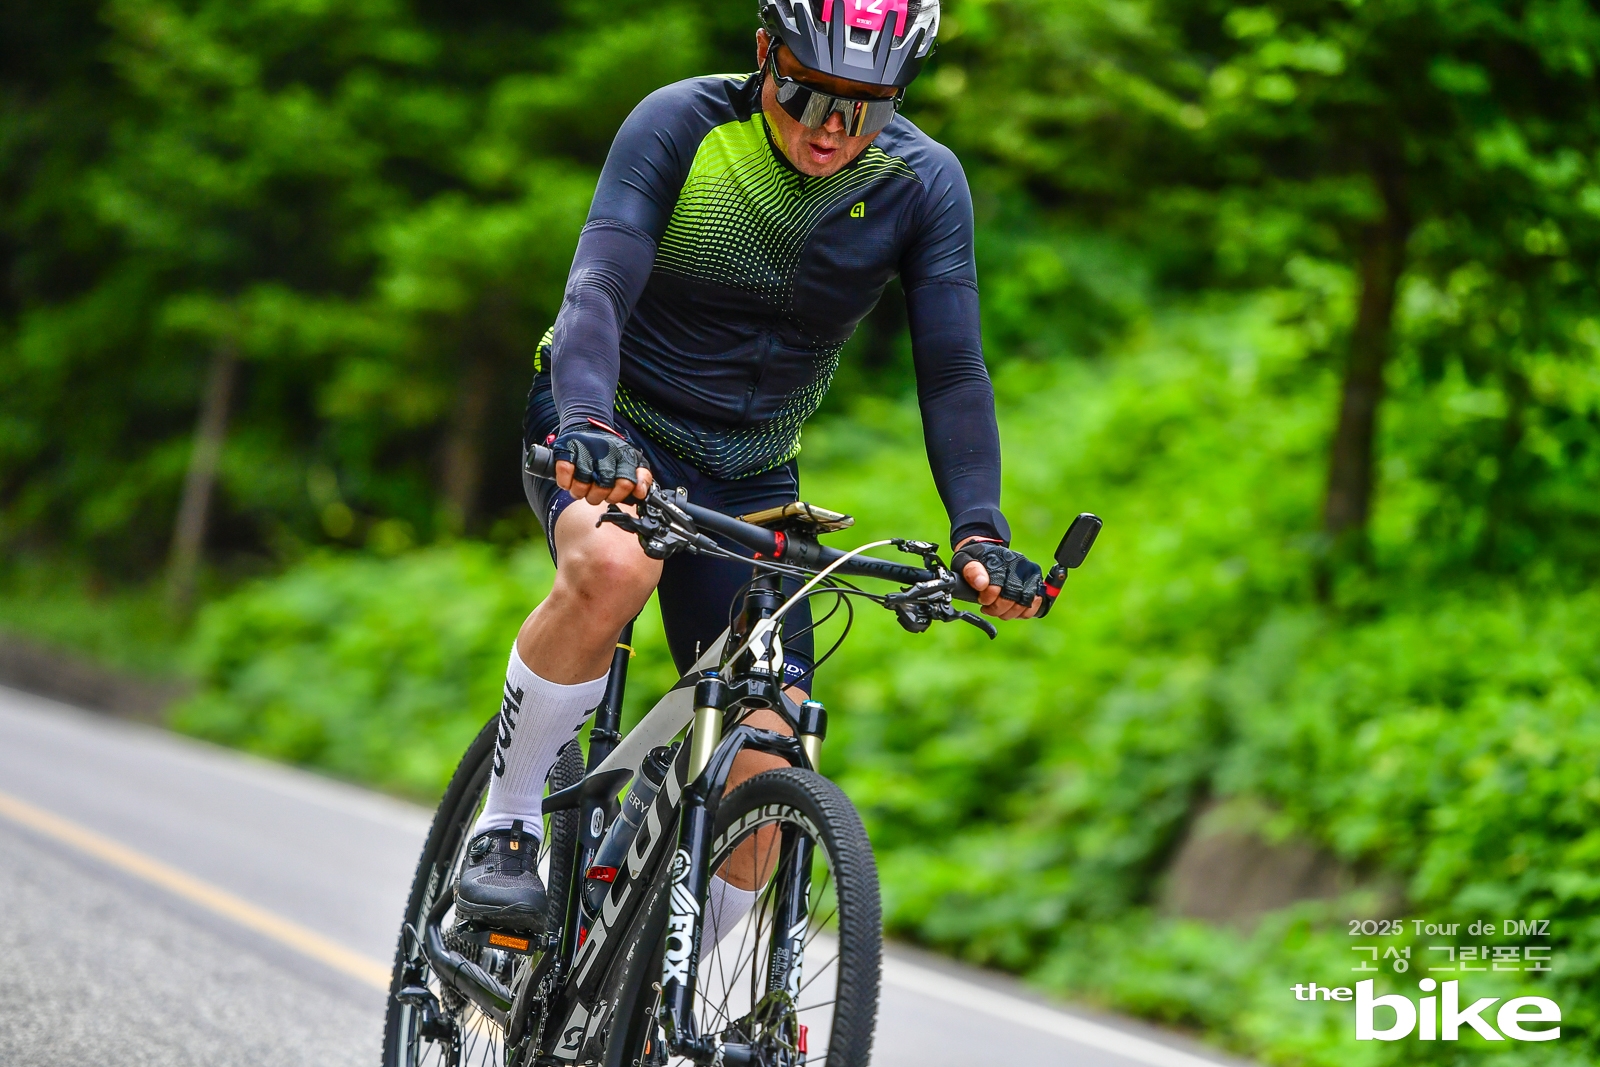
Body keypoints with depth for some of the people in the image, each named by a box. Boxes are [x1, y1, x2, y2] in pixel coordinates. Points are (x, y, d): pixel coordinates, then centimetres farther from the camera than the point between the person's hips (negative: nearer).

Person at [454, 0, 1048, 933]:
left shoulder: (924, 183, -11)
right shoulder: (680, 125, -19)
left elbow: (953, 372, -13)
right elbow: (597, 291, -29)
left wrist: (980, 532, -28)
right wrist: (588, 427, -48)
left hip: (750, 476, 3)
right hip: (611, 432, -3)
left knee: (768, 784, -9)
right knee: (613, 566, -39)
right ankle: (503, 832, -19)